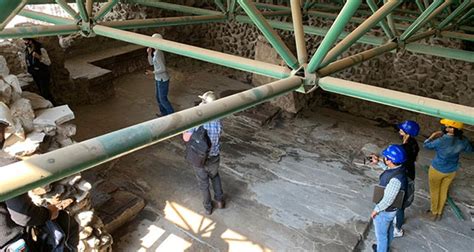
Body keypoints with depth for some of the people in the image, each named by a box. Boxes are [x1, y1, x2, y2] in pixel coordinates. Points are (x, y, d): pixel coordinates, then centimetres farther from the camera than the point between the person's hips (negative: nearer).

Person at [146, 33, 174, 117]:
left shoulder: (157, 54, -25)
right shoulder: (156, 52, 4)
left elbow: (163, 69, -27)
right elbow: (151, 63, 12)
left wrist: (152, 72, -21)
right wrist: (149, 53, -1)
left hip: (163, 80, -10)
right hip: (158, 79, 10)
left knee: (163, 99, 5)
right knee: (158, 97, 21)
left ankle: (171, 114, 20)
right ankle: (164, 113, 37)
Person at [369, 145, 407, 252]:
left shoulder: (396, 179, -41)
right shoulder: (398, 167, -15)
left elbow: (388, 200, -31)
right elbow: (388, 169, 12)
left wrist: (376, 210, -17)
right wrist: (379, 162, 0)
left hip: (385, 210, -9)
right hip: (391, 207, 9)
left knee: (381, 234, 17)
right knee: (389, 229, 32)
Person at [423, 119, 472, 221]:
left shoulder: (441, 141, -34)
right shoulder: (463, 140, -18)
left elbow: (426, 145, -15)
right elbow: (470, 149, 5)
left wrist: (433, 136, -2)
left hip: (437, 170, -5)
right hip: (452, 171, 5)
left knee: (434, 192, 18)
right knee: (444, 191, 24)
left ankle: (434, 213, 36)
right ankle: (439, 213, 42)